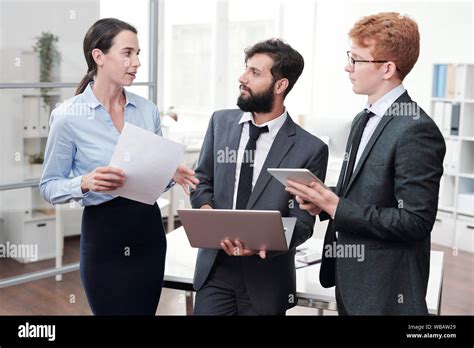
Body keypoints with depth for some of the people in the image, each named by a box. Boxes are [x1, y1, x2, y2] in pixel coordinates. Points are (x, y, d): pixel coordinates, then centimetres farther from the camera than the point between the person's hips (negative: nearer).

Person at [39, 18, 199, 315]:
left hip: (149, 227, 5)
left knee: (146, 309, 14)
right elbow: (49, 187, -5)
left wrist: (172, 174, -8)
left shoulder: (148, 110, 3)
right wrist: (85, 183, -25)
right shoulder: (69, 115, -10)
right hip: (103, 233, -4)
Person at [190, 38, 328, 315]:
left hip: (266, 277, -2)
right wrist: (207, 211, -11)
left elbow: (301, 222, -7)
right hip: (214, 269, 3)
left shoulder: (310, 149, -10)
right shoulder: (221, 122, 2)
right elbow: (201, 181, 9)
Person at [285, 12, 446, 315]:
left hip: (386, 292, -8)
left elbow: (416, 221, -23)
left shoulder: (417, 131, -20)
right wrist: (325, 201, -2)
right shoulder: (363, 120, 9)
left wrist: (337, 208, -22)